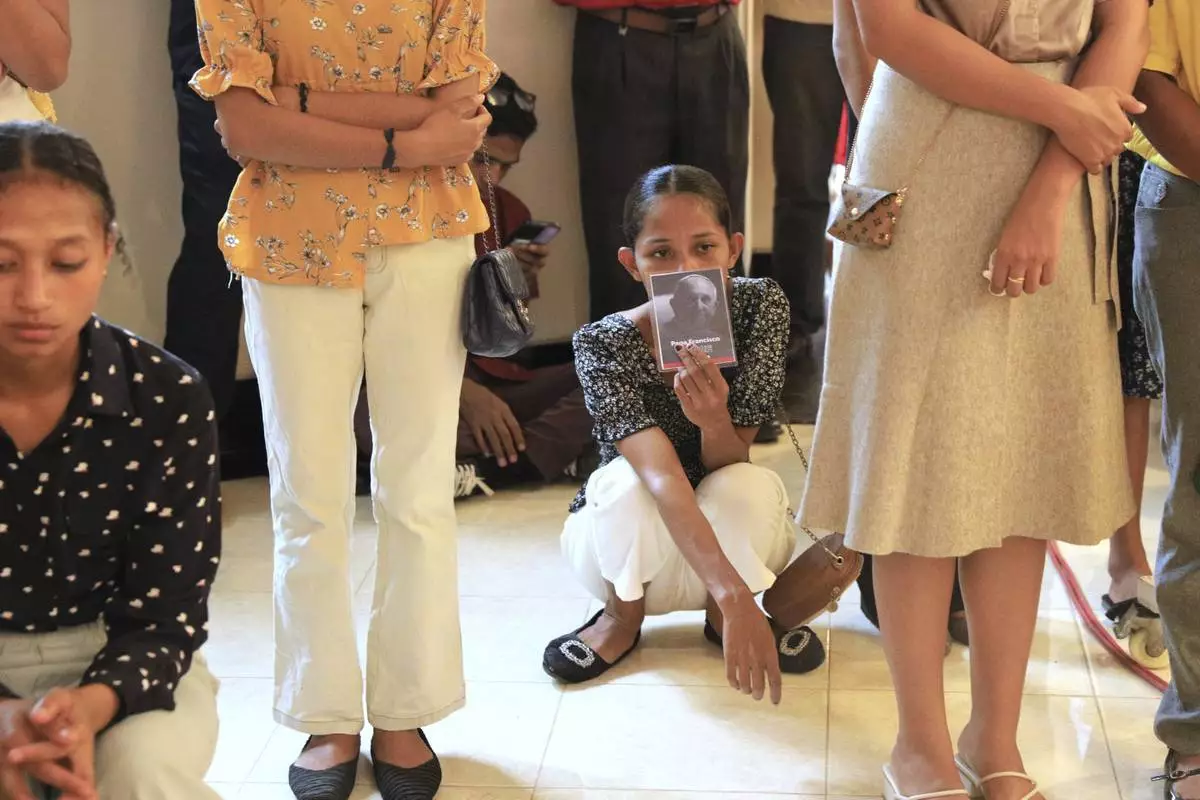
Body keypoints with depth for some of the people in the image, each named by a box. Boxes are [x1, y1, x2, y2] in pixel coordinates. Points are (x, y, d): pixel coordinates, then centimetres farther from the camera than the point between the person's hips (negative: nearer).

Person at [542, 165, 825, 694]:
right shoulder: (603, 344, -27)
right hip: (626, 547, -1)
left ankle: (718, 616, -1)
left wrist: (714, 419, -46)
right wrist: (734, 594, -55)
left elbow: (732, 468, -21)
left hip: (734, 542, 1)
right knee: (628, 481, -35)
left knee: (751, 488, -33)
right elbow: (661, 475, -41)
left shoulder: (761, 307, -20)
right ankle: (622, 616, -3)